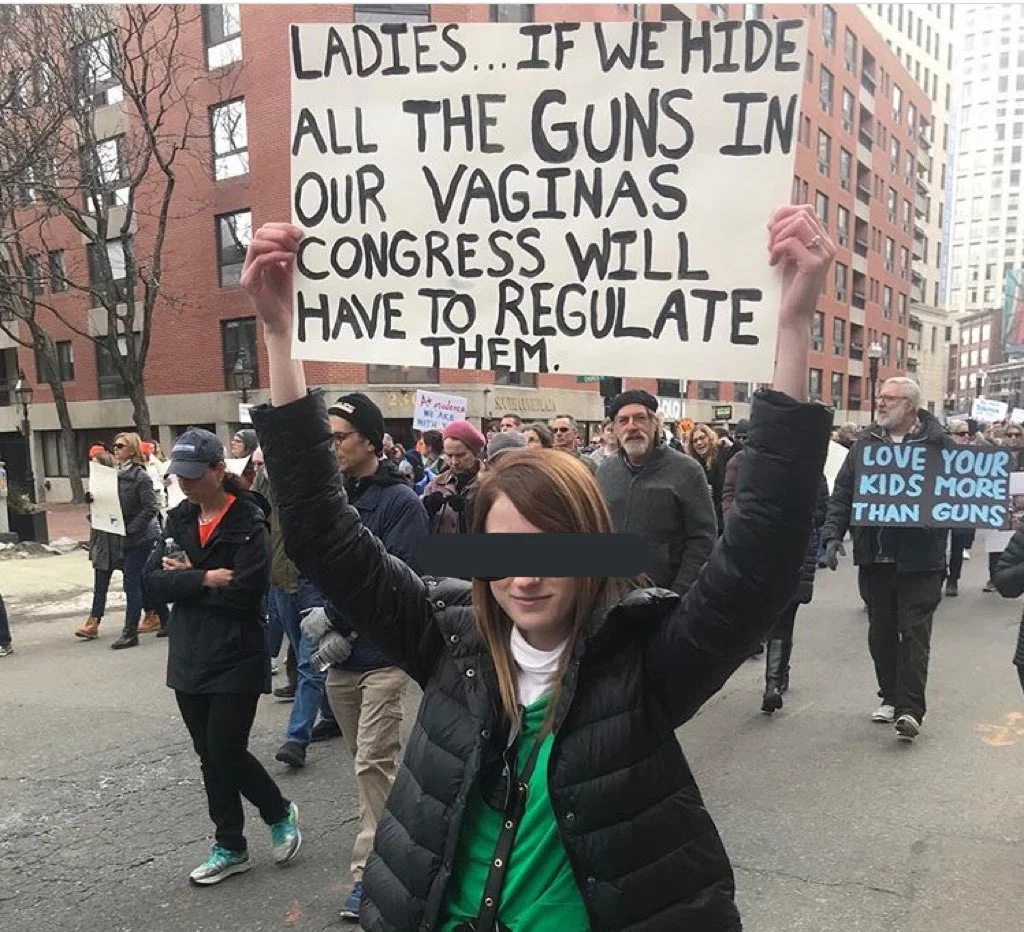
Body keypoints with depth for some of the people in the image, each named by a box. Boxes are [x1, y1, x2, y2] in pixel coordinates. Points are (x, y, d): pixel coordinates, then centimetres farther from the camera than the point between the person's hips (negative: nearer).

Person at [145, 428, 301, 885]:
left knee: (226, 754, -2)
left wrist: (186, 578, -10)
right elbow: (154, 578, -3)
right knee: (210, 757, 14)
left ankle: (280, 813, 27)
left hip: (236, 659, -6)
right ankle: (230, 847, 31)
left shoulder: (249, 522, -13)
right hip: (189, 658, 6)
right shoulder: (179, 519, 7)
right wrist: (206, 579, -18)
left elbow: (242, 593, -22)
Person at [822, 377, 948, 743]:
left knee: (914, 632, 0)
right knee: (881, 630, 13)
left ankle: (910, 709, 4)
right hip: (874, 557, 4)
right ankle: (890, 697, 28)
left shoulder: (938, 442, -2)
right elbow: (842, 491, 7)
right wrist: (833, 534, -1)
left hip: (919, 557, -4)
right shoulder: (866, 442, 7)